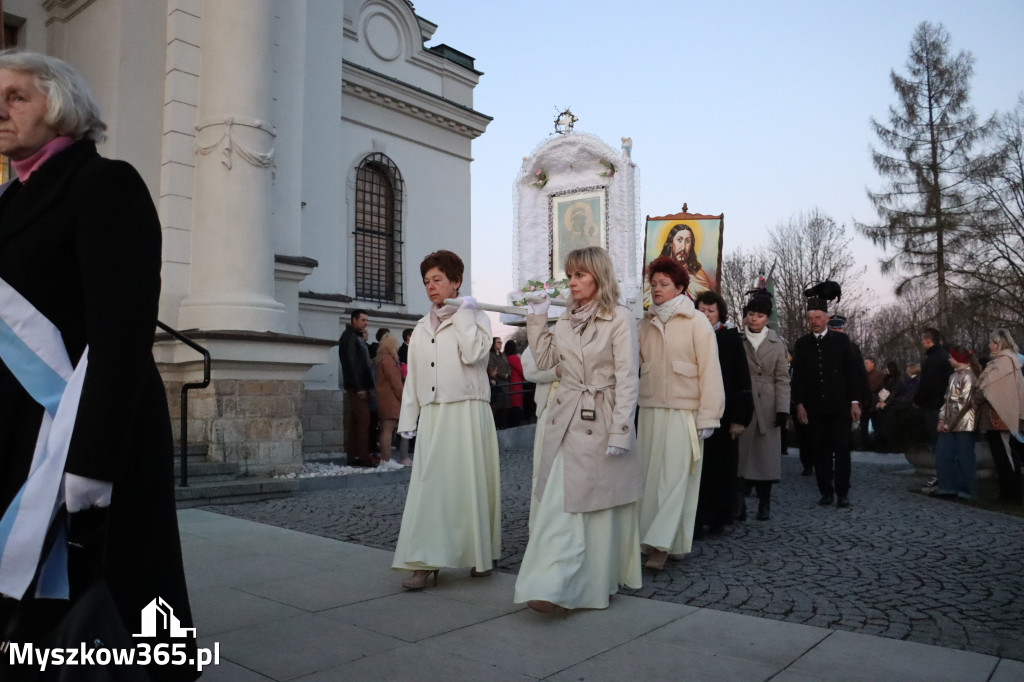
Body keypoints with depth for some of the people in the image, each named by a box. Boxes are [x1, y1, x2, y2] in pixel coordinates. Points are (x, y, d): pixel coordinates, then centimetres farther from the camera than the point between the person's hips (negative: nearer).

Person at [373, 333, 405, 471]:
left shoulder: (378, 359, 16)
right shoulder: (388, 359, -12)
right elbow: (395, 382, -14)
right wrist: (403, 398, -6)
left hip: (382, 398, 10)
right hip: (390, 399, -10)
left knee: (386, 429, 11)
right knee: (388, 429, -9)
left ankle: (385, 460, 13)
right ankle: (386, 462, -8)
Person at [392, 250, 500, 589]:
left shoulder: (476, 317, 5)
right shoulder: (421, 328, 19)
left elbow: (473, 354, -16)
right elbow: (413, 377, 18)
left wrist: (463, 313, -8)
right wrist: (408, 419, 13)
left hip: (467, 413, -4)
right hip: (432, 416, 4)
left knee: (469, 482, 1)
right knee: (428, 484, -2)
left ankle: (480, 556, 17)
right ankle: (425, 563, 0)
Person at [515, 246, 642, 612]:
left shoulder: (619, 319, -6)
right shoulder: (567, 318, 13)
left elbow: (627, 379, -10)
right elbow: (544, 359, 11)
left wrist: (620, 431, -15)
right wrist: (537, 316, 5)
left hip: (601, 422, -5)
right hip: (566, 420, 5)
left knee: (600, 504, 5)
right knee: (559, 502, 1)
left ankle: (600, 579, 19)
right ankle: (552, 586, 8)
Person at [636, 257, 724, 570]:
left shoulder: (696, 322, -2)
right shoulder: (646, 324, 11)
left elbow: (709, 370, -5)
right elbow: (635, 363, 9)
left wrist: (707, 416, -9)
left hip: (683, 413, -4)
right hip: (649, 411, 5)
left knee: (674, 476, -7)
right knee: (650, 474, 5)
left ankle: (661, 544, -6)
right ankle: (651, 537, 15)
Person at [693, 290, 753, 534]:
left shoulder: (731, 338, 2)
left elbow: (742, 380, 0)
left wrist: (739, 418, -6)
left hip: (723, 414, -1)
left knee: (722, 467, 7)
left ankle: (719, 518, 20)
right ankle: (697, 520, 6)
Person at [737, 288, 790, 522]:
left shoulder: (776, 344, 7)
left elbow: (782, 378, 4)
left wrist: (782, 408, -5)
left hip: (767, 408, 2)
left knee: (766, 455, 6)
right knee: (742, 453, -3)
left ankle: (764, 504, 15)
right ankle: (740, 499, 0)